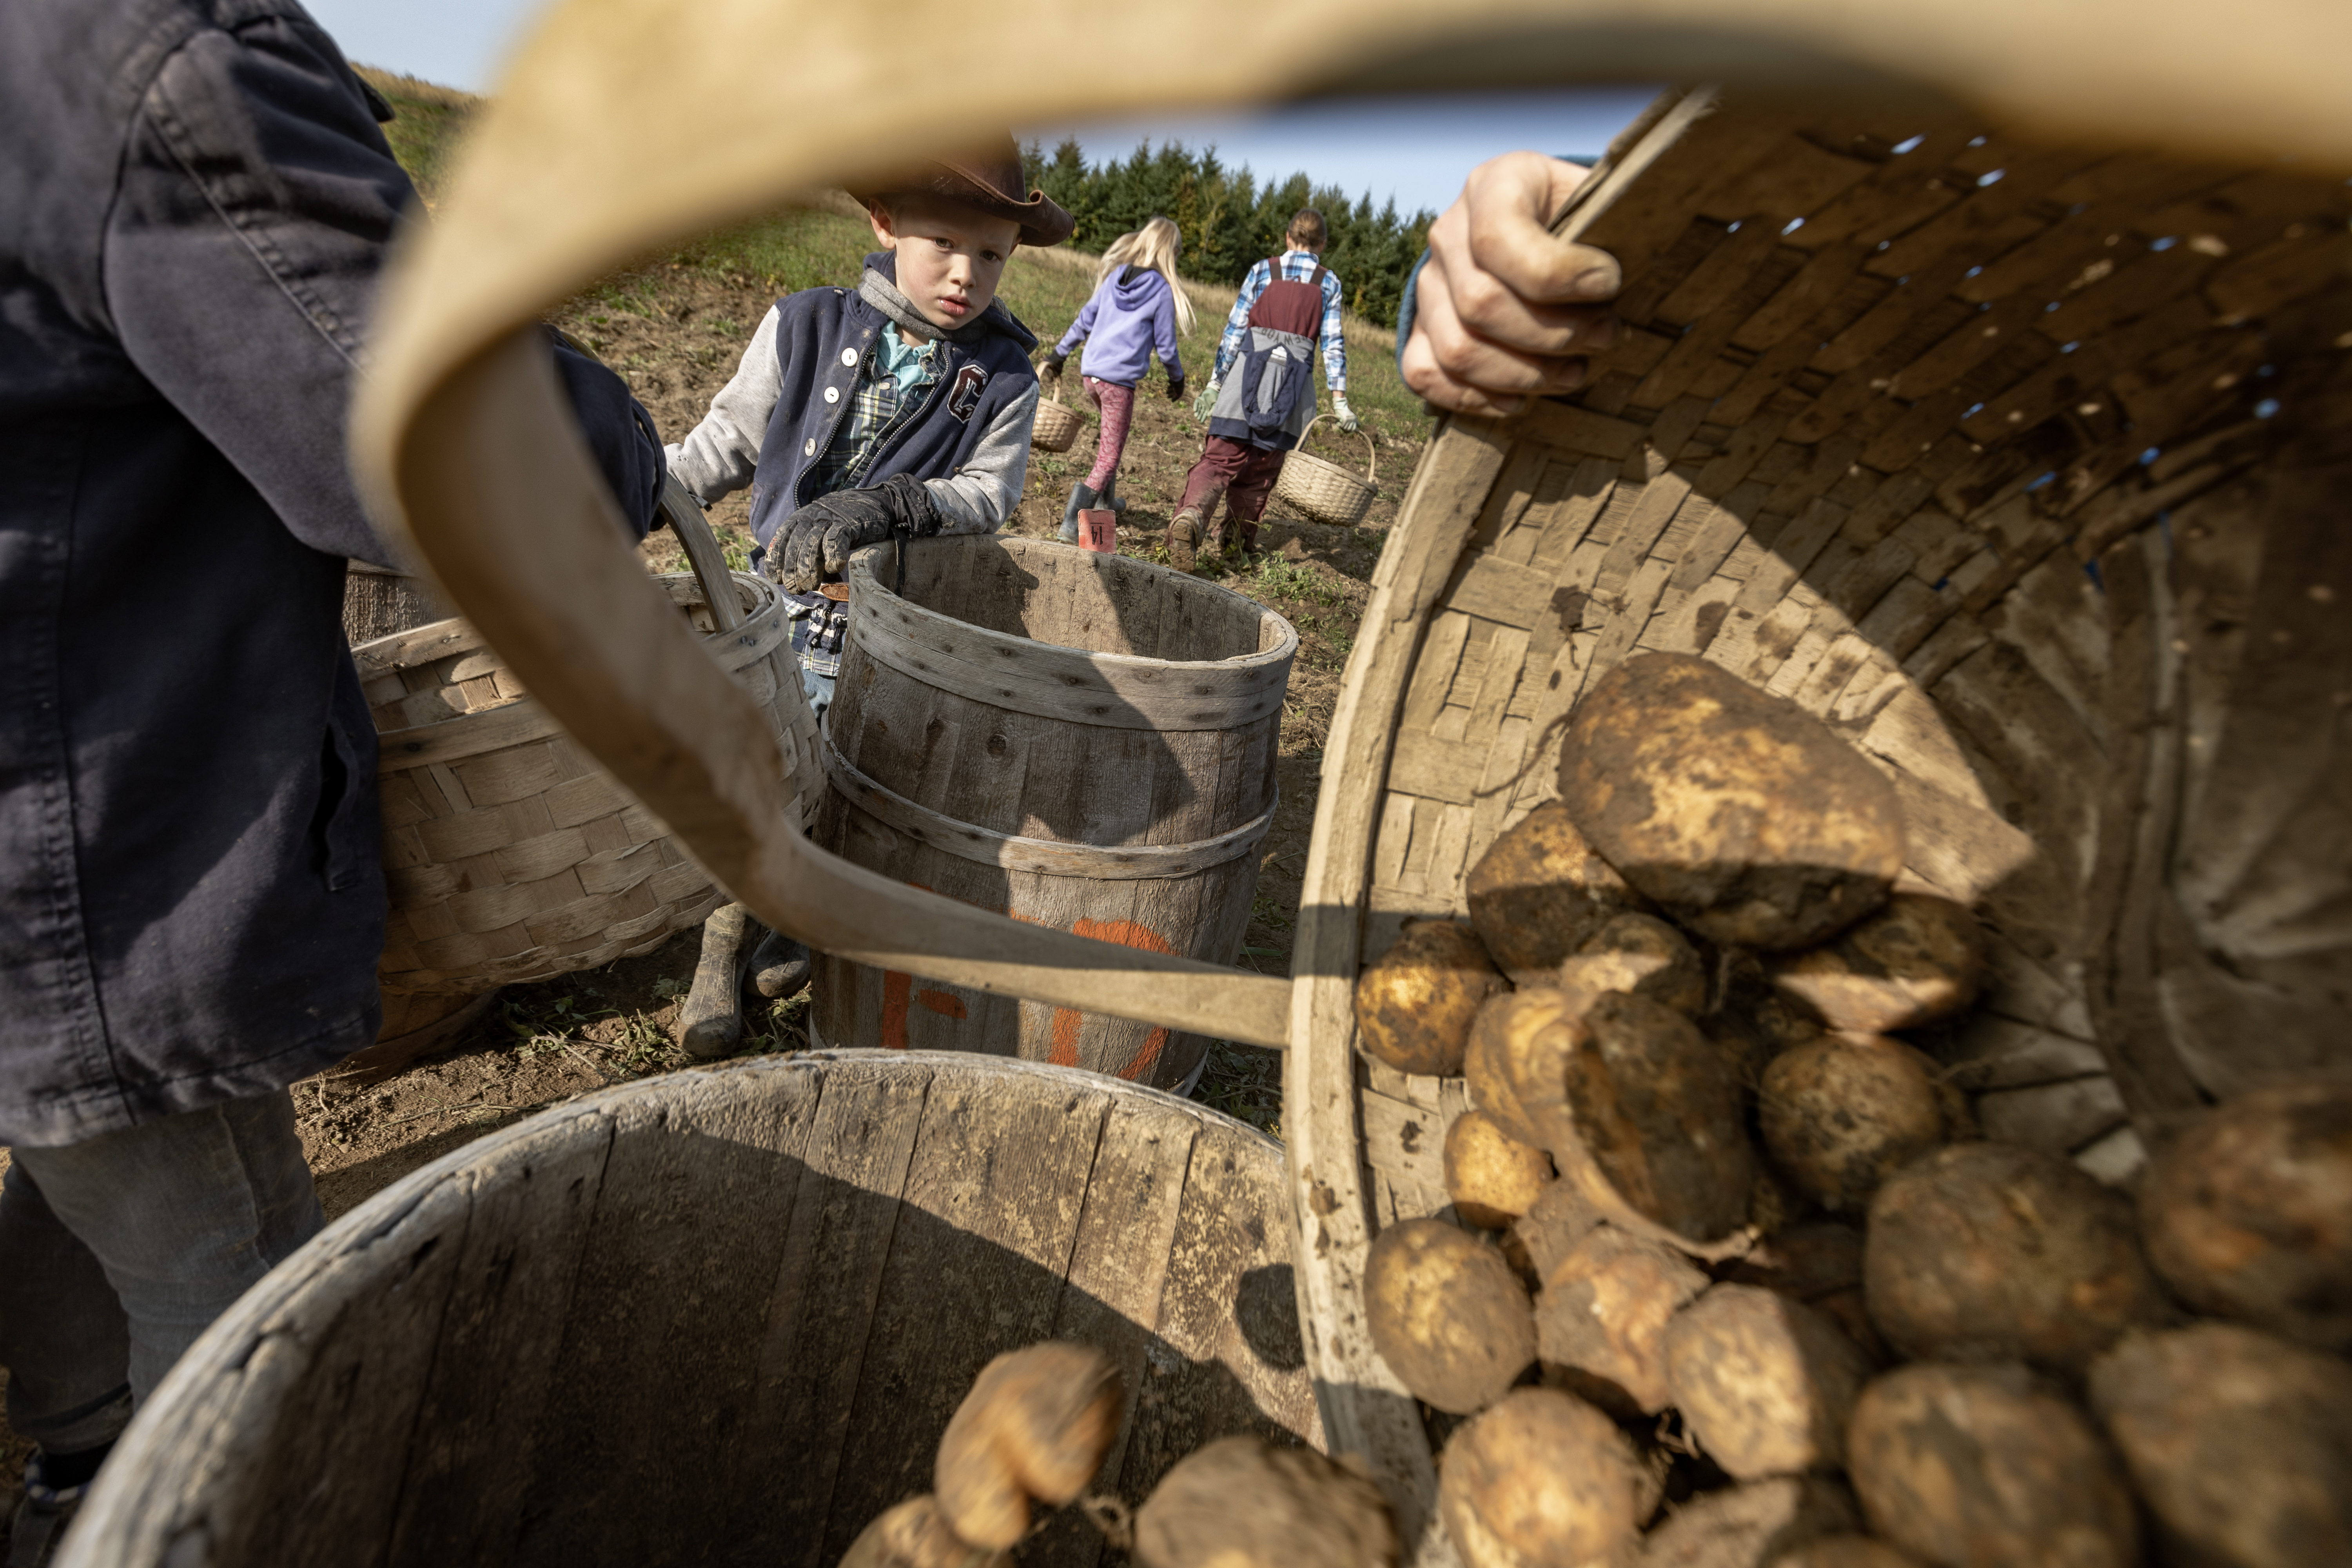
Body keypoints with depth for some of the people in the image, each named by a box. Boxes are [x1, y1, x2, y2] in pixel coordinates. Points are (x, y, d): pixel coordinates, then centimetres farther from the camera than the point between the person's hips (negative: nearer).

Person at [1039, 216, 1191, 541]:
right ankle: (1072, 523, -15)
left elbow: (1084, 322, 13)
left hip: (1091, 373, 6)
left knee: (1111, 434, 29)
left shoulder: (1114, 277, 9)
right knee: (1108, 457, -3)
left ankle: (1104, 499, 37)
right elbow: (1165, 347, 0)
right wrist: (1177, 379, 17)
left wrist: (1059, 353, 23)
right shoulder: (1162, 291, -5)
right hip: (1121, 380, -6)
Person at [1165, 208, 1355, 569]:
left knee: (1221, 459, -9)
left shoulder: (1262, 271, 11)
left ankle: (1190, 516, -34)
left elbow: (1234, 328, 6)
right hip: (1294, 383, 1)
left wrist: (1216, 380, 8)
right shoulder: (1329, 282, 10)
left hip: (1248, 372, 0)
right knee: (1260, 471, 13)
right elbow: (1333, 343, 3)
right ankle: (1238, 540, 21)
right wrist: (1339, 398, 1)